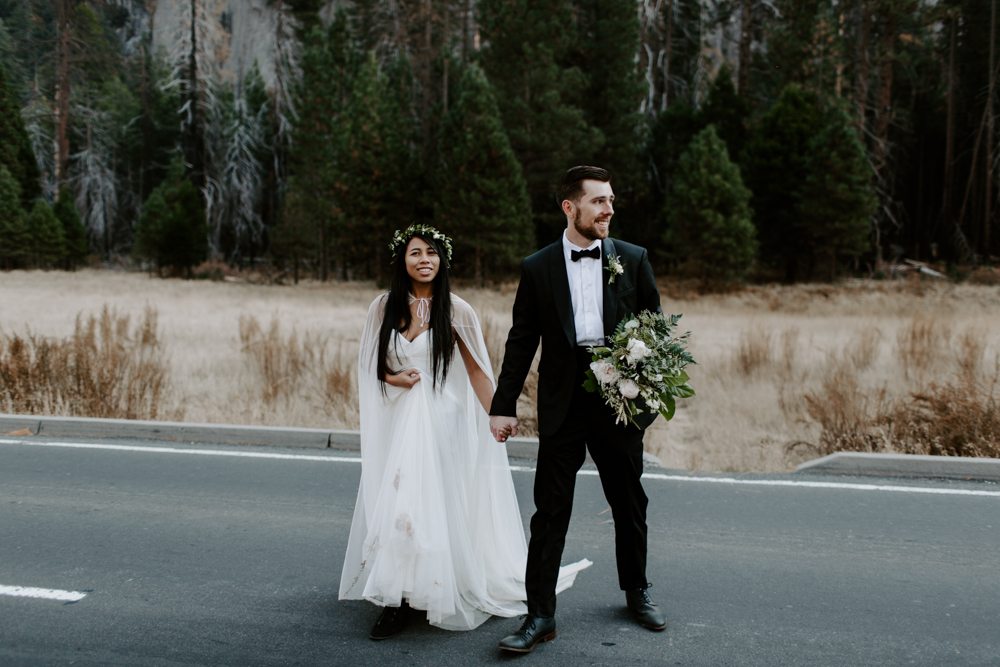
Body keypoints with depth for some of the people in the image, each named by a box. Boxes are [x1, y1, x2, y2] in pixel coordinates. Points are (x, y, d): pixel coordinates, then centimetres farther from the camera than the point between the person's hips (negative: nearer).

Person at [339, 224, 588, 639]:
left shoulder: (455, 311, -3)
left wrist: (495, 416, -6)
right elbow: (369, 366, 15)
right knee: (391, 500, 1)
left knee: (430, 503, -8)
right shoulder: (383, 309, 5)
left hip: (438, 420, -3)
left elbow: (477, 370, 1)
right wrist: (392, 378, -5)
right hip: (394, 420, 3)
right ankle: (395, 600, 9)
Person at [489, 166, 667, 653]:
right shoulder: (538, 268, 2)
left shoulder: (632, 260, 5)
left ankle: (636, 591, 35)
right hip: (562, 406, -1)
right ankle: (540, 615, 6)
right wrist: (504, 405, 1)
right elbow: (521, 340, 4)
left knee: (630, 505, 14)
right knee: (550, 512, -1)